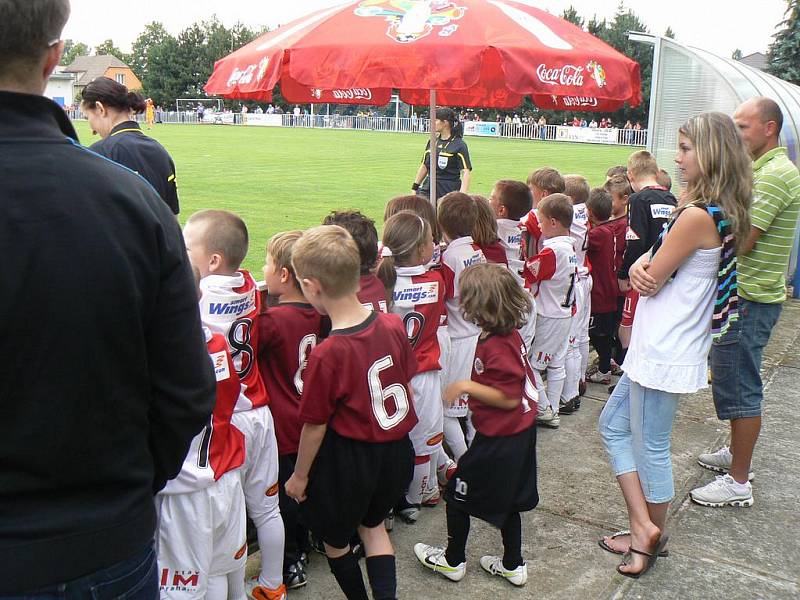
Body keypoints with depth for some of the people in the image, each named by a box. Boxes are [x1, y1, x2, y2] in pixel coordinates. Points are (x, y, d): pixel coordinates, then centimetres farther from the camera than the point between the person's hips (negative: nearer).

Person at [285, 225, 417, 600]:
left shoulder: (327, 354, -28)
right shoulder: (392, 325, -11)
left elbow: (315, 426, -16)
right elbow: (409, 389, 2)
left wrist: (299, 475, 1)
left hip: (349, 460, -6)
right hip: (396, 451, 6)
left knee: (335, 540, 22)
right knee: (372, 524, 29)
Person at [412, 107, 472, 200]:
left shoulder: (459, 145, -6)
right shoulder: (432, 141, 12)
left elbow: (466, 171, -12)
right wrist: (415, 187, 18)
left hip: (449, 192, -5)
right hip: (427, 190, 5)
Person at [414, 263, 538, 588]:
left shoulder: (495, 347, -28)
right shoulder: (511, 335, 0)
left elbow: (509, 398, -26)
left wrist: (467, 386, -22)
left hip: (498, 440, -9)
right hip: (519, 432, 9)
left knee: (457, 493, 11)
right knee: (506, 500, 22)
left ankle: (453, 560, 29)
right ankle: (513, 565, 36)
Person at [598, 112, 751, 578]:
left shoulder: (697, 216, -23)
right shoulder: (724, 213, 9)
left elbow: (651, 280, -17)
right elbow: (651, 272, 11)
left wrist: (643, 270, 3)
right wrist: (641, 267, -9)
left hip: (665, 352, -10)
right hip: (657, 346, 10)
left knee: (650, 447, 7)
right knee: (614, 426, 18)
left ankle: (653, 535, 28)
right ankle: (644, 527, 25)